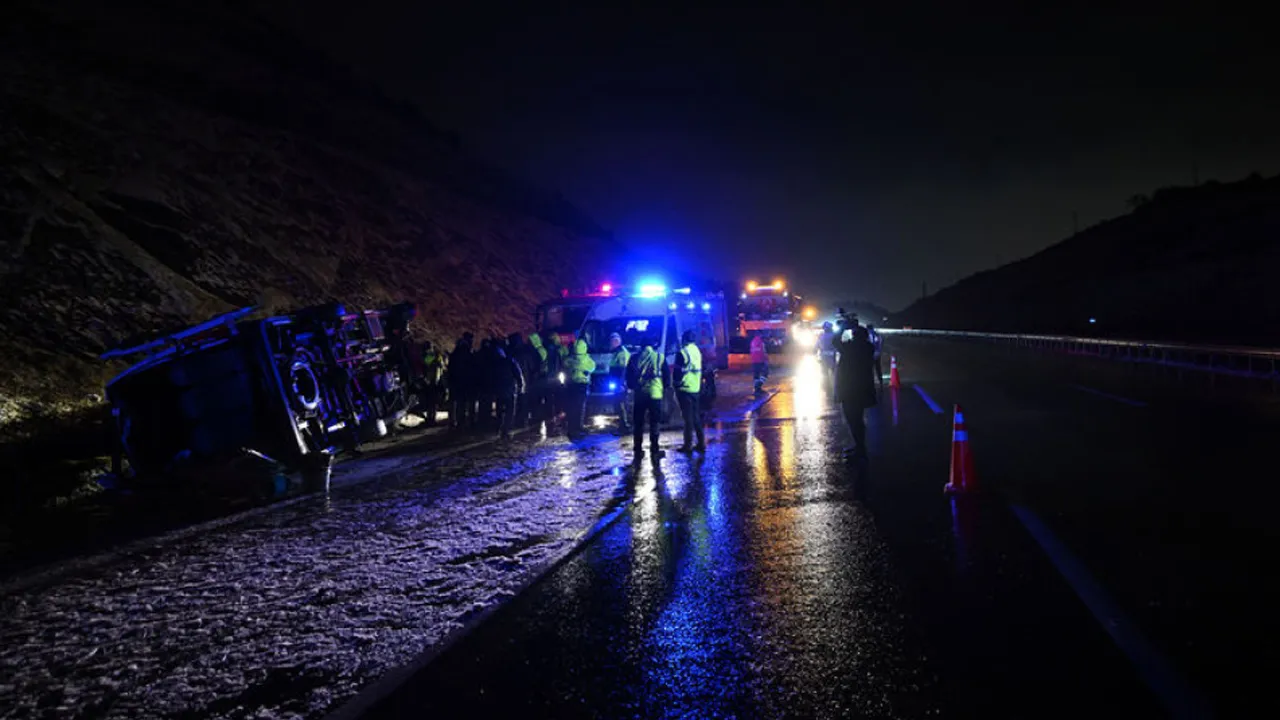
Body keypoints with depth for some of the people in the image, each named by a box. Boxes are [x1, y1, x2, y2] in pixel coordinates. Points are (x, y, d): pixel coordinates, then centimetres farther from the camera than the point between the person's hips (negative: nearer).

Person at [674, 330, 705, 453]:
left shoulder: (682, 353, -13)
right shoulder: (697, 351, 10)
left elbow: (678, 372, -13)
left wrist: (676, 387, -4)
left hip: (685, 389, -7)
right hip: (696, 389, 7)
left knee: (688, 417, -4)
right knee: (696, 416, 13)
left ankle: (688, 445, -2)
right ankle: (701, 443, 14)